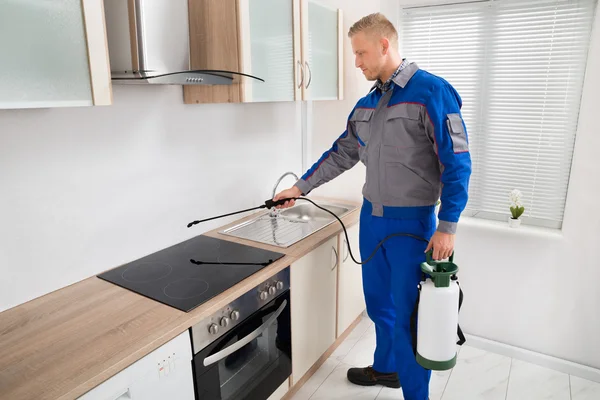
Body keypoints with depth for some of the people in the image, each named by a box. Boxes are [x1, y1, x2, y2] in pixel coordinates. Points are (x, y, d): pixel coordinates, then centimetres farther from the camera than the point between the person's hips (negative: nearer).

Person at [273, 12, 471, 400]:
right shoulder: (366, 104, 9)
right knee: (378, 303, 20)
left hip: (412, 224, -7)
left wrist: (447, 227, -16)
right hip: (371, 218, 7)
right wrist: (300, 187, 14)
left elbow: (457, 164, -15)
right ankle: (385, 368, 43)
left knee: (408, 315, 4)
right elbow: (341, 154, 16)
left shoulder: (431, 91, -13)